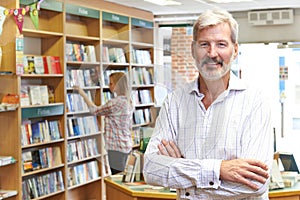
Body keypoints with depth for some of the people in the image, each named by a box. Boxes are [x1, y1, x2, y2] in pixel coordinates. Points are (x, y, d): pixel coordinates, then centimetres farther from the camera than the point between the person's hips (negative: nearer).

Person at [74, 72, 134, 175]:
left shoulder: (116, 102, -18)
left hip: (117, 147, -10)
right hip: (126, 145, 10)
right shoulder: (128, 101, 11)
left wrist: (83, 94, 0)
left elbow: (95, 110, -8)